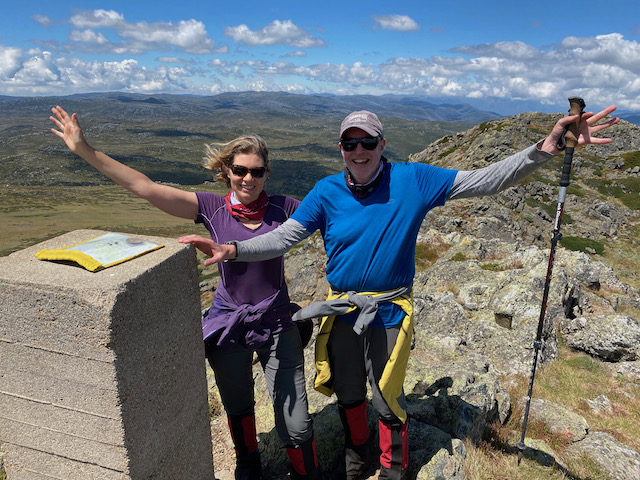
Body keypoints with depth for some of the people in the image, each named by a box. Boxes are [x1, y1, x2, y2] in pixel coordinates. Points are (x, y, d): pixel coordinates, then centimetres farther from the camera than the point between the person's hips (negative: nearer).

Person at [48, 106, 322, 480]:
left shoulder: (284, 209, -8)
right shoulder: (212, 208, -7)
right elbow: (145, 187, -10)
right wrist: (85, 150, -12)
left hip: (277, 326, -1)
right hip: (228, 326, 2)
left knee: (297, 427, 0)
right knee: (239, 411, 23)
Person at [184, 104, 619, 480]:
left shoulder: (412, 181, -9)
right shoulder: (327, 191, -6)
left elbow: (485, 181, -10)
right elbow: (283, 238, -8)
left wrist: (547, 147, -21)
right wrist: (232, 250, -23)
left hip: (389, 311, -2)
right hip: (341, 310, 3)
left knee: (386, 398, 11)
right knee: (348, 393, 20)